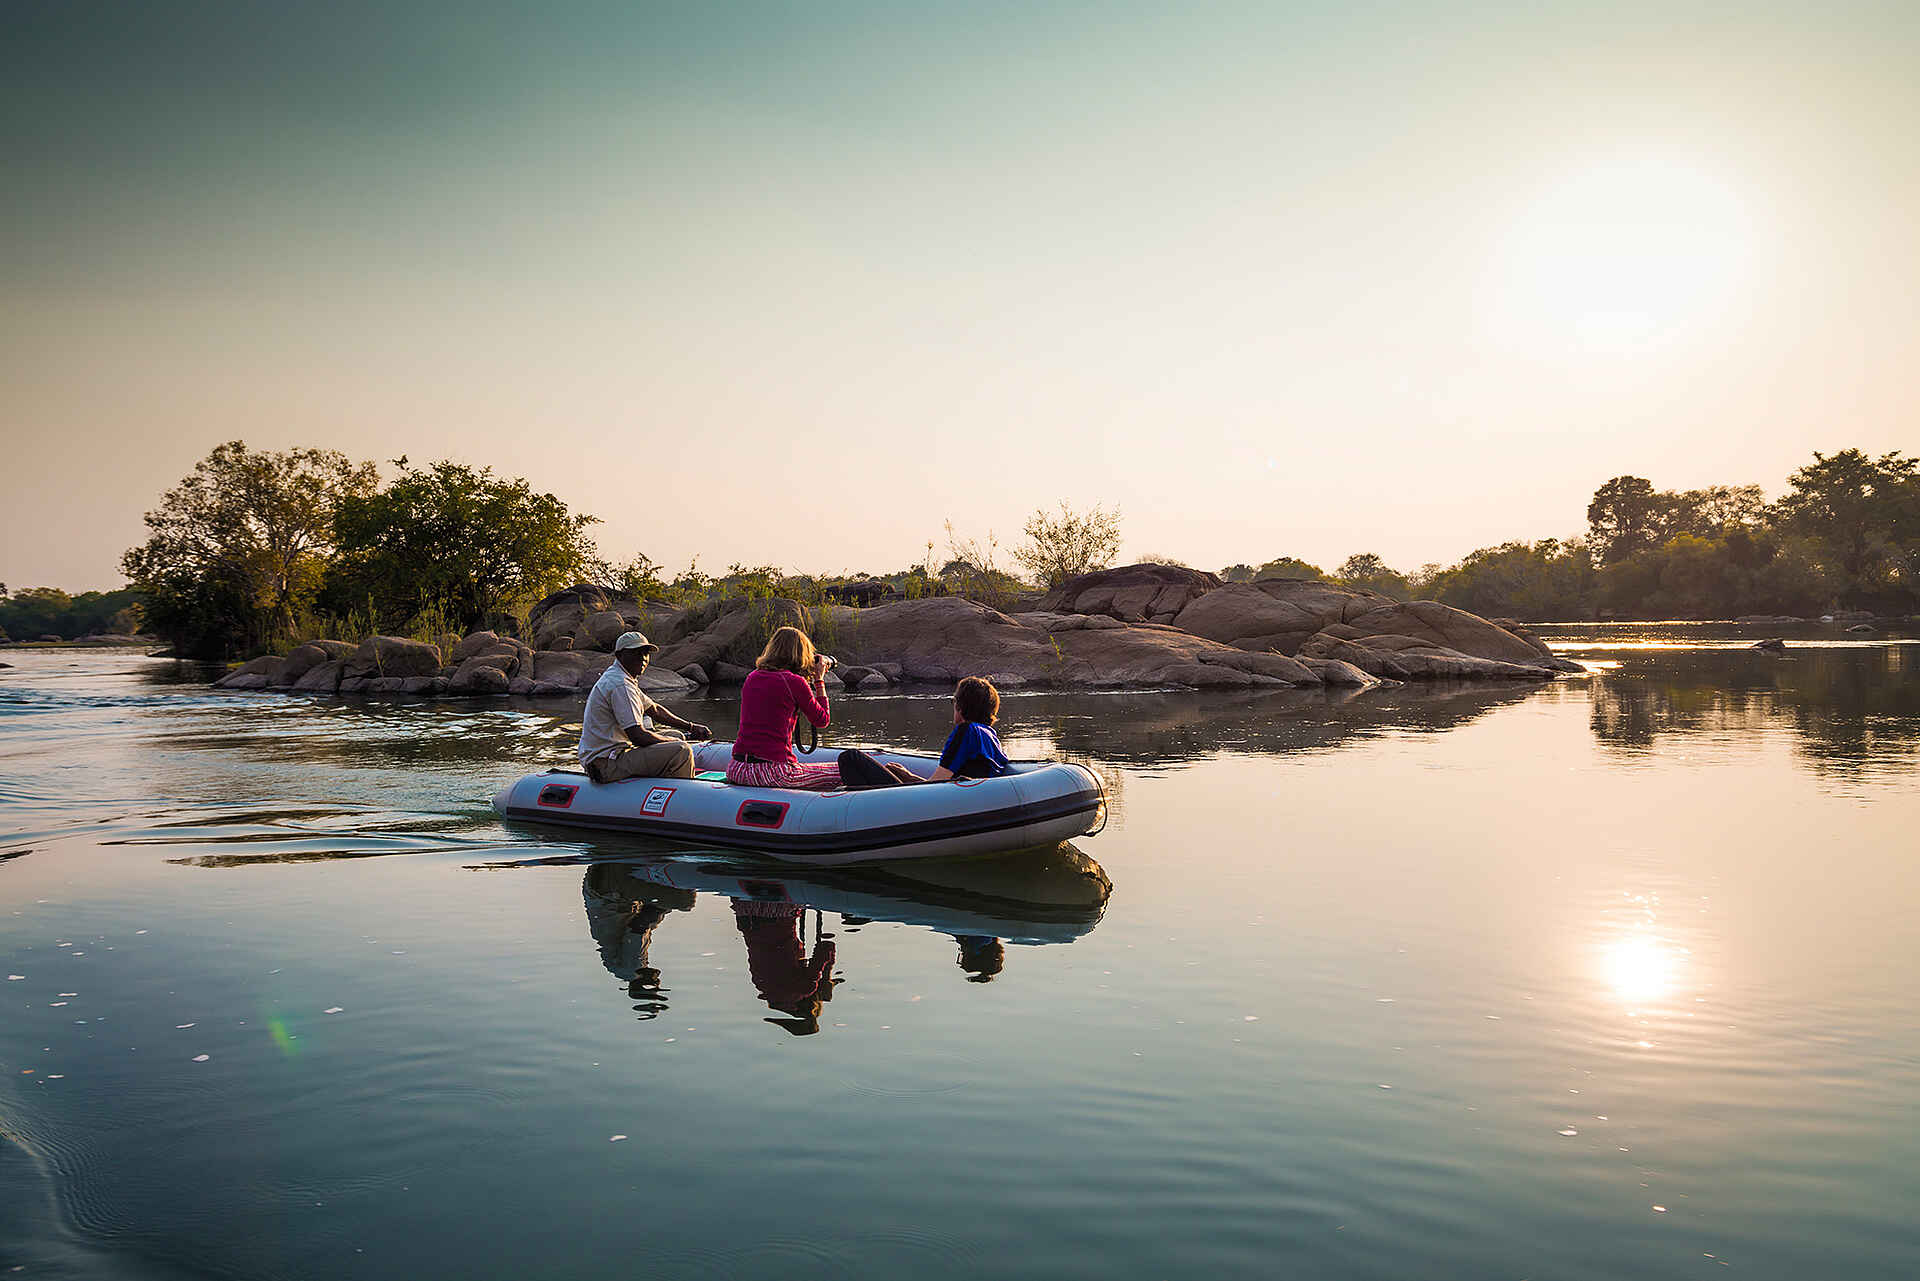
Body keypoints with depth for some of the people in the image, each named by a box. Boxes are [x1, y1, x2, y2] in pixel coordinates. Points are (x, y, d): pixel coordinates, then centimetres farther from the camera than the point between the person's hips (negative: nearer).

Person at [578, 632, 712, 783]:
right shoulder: (620, 685, -20)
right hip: (608, 765, -11)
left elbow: (654, 710, 25)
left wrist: (690, 727, 18)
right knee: (681, 751, -21)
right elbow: (638, 737, -24)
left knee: (677, 736, 21)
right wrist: (674, 741, -8)